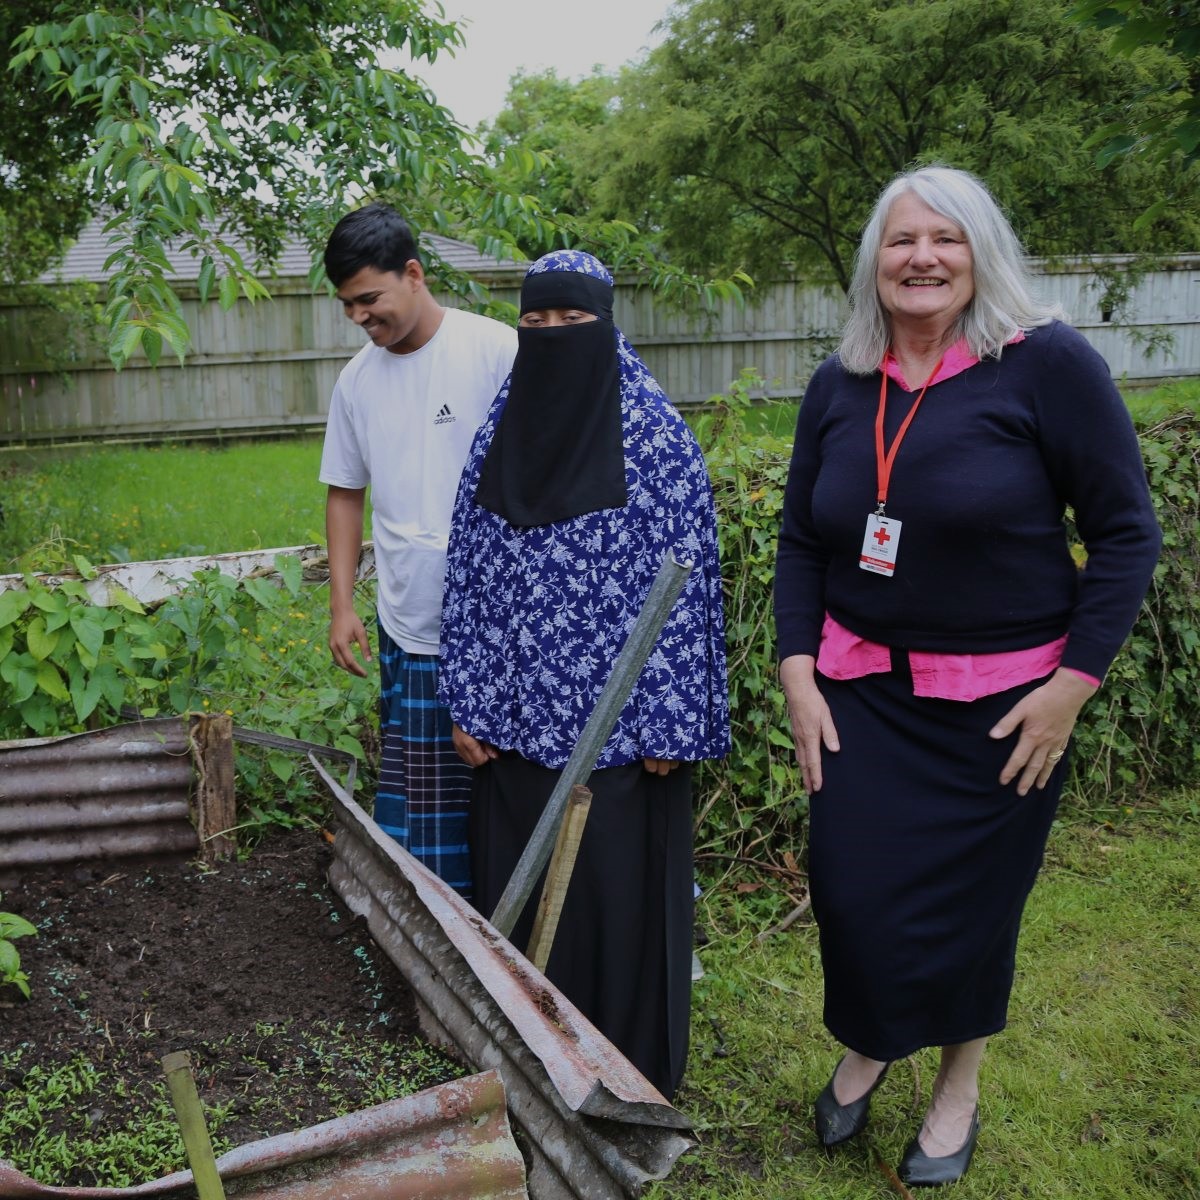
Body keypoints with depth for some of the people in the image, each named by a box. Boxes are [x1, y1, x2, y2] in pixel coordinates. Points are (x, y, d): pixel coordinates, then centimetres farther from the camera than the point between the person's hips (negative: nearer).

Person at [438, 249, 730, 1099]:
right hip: (518, 717, 5)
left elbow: (683, 579, -9)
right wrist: (468, 703, 4)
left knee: (618, 892, 6)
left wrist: (669, 723, -11)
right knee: (519, 893, 14)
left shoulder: (654, 434, -7)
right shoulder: (500, 432, 6)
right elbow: (469, 573, 8)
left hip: (616, 718, -4)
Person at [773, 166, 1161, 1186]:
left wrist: (1074, 684, -13)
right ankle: (868, 1046, 36)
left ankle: (960, 1085, 37)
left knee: (970, 899, 9)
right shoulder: (841, 384, 2)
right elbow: (799, 542, 9)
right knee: (849, 886, 4)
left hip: (1002, 700, -3)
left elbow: (1127, 534, -9)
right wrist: (798, 674, 0)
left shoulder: (1047, 363, -11)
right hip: (861, 688, 3)